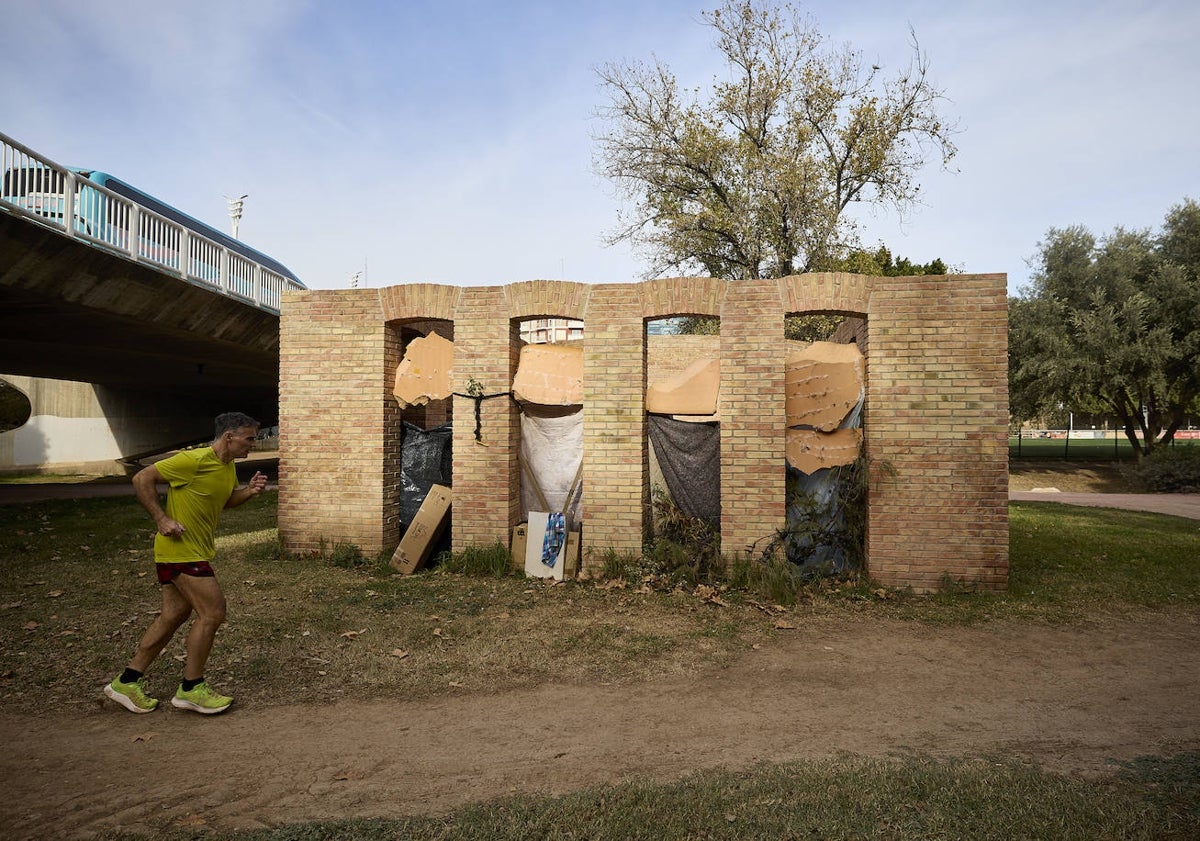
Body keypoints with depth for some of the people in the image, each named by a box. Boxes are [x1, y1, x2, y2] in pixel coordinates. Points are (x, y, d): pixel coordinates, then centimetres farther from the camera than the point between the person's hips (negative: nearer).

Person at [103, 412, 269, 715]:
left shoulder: (229, 467, 8)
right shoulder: (195, 460, -21)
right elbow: (142, 479, -16)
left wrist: (249, 491, 2)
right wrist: (161, 519, -19)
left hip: (196, 551, 10)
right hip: (181, 550, -10)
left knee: (173, 616, 14)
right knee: (212, 613, -8)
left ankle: (126, 682, 25)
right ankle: (191, 688, 7)